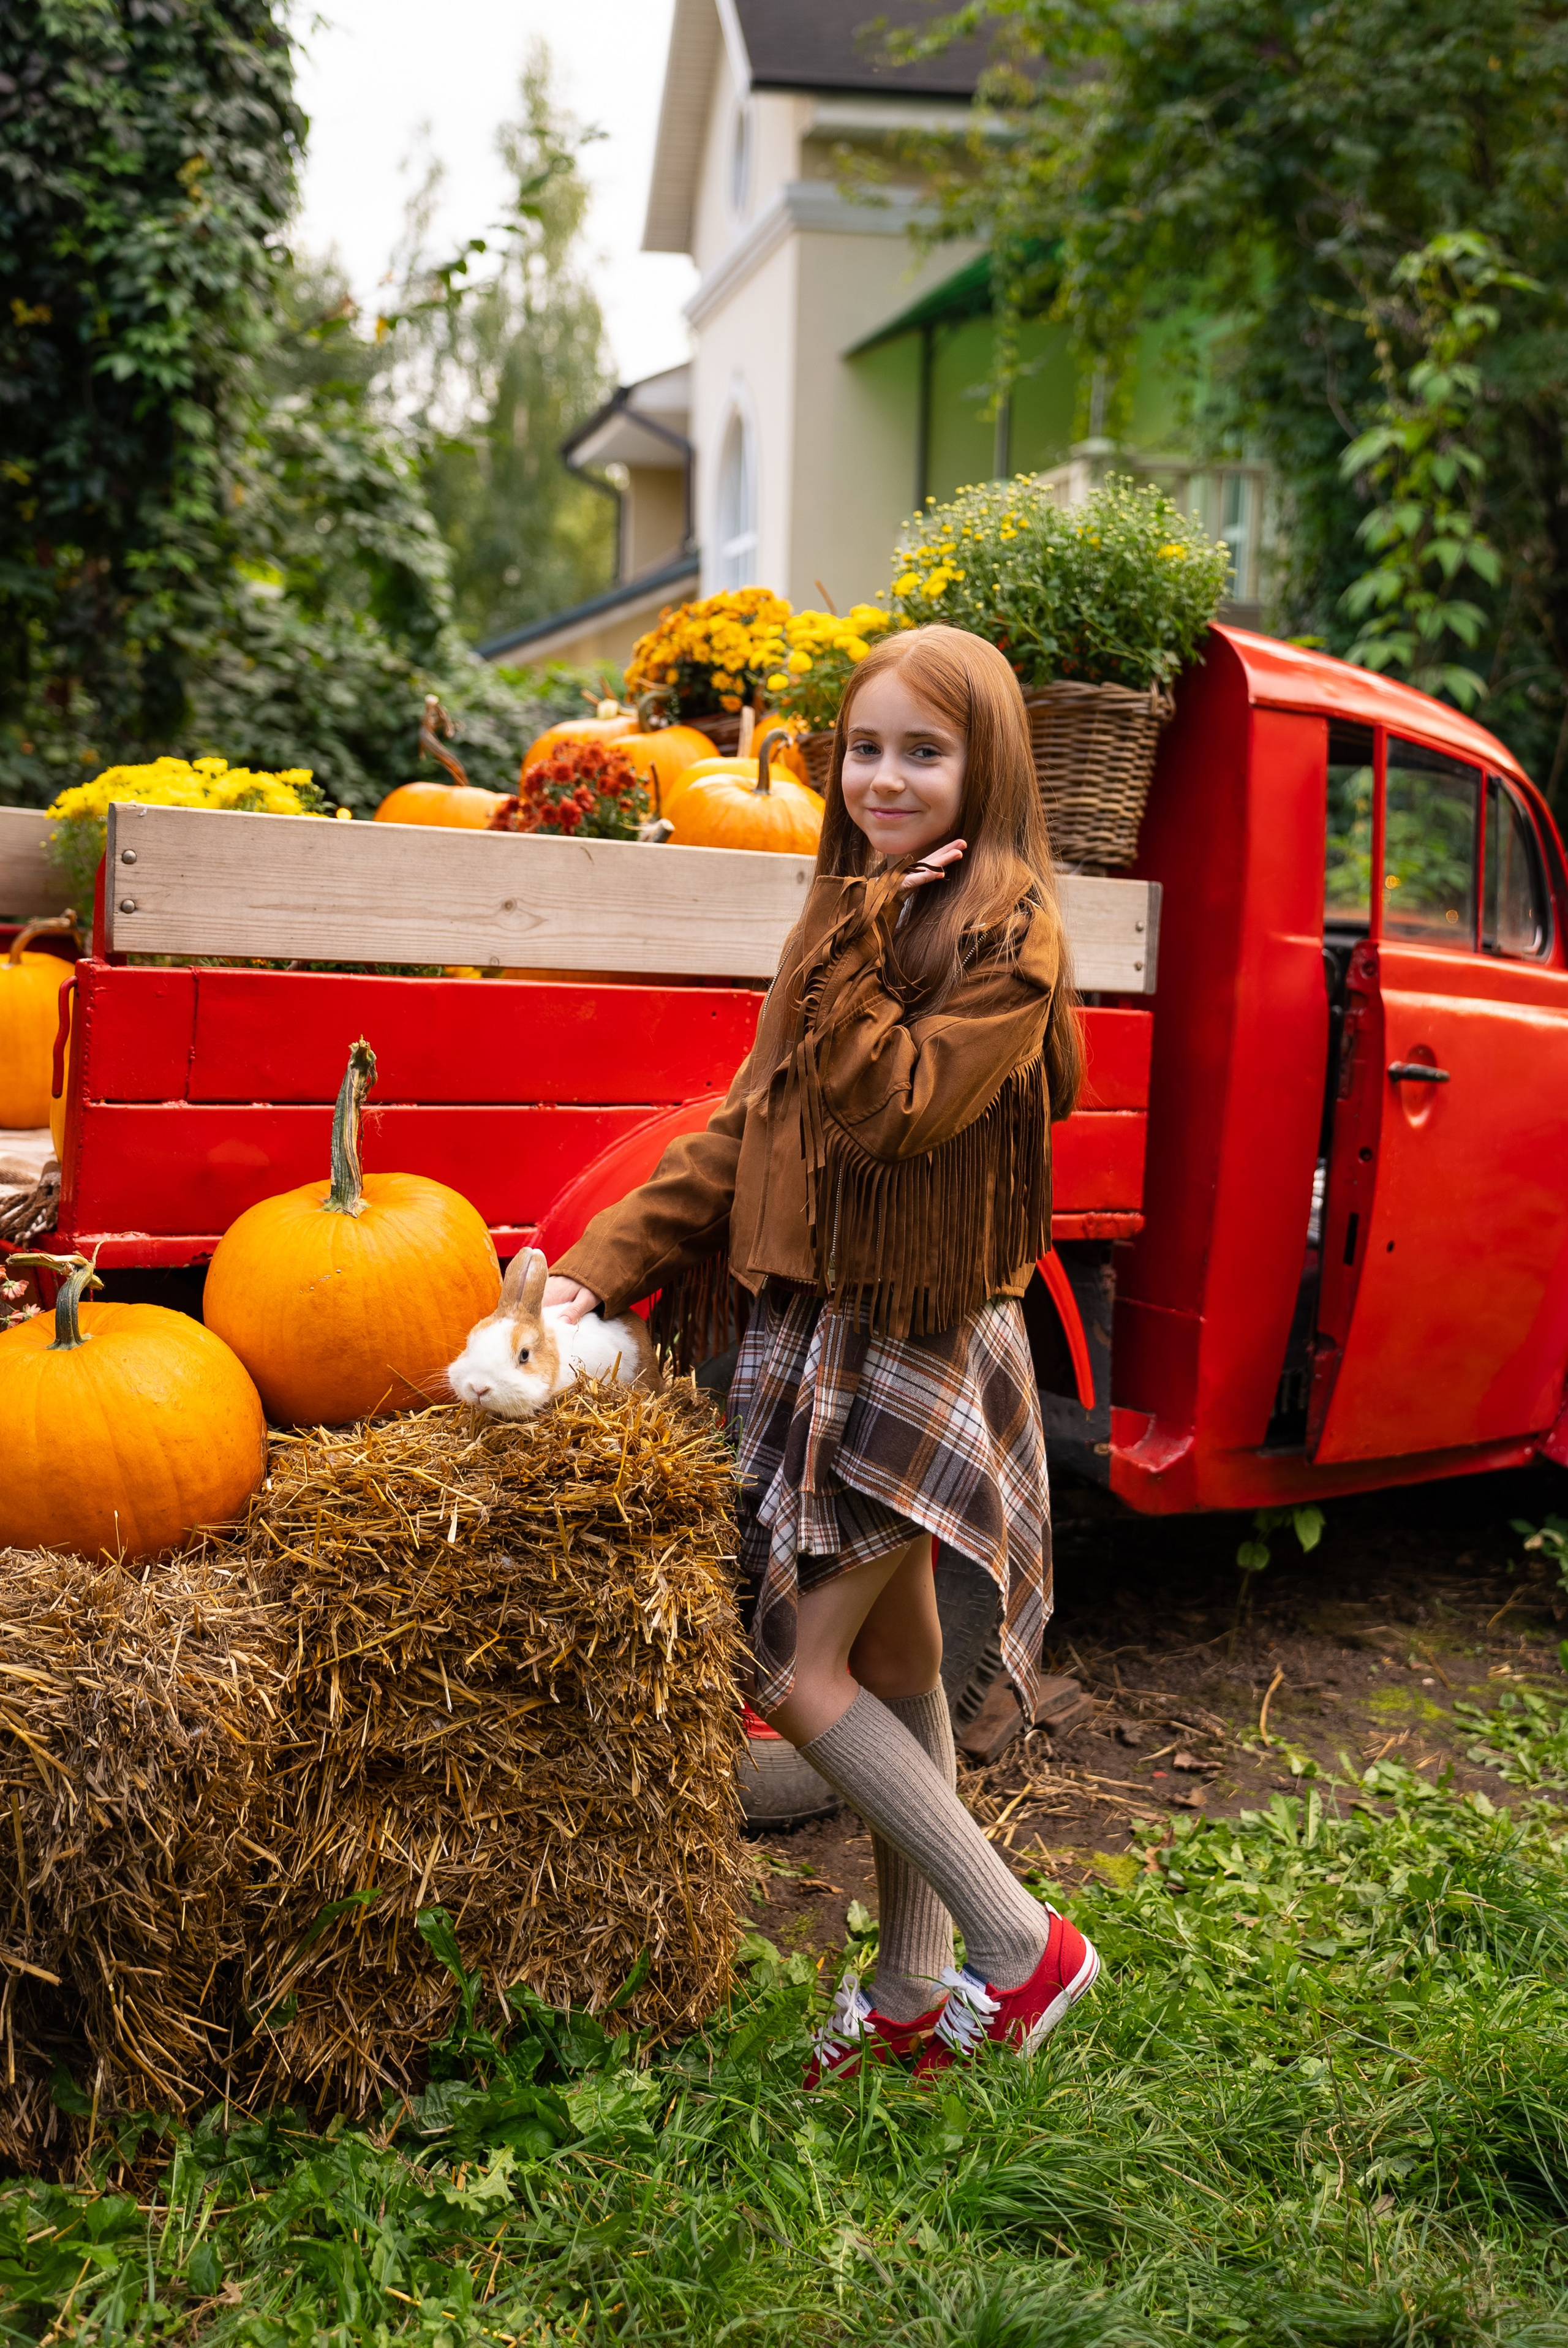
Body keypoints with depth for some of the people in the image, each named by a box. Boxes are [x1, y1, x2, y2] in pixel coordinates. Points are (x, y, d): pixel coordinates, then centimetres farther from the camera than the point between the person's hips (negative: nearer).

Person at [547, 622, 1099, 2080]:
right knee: (895, 1663, 15)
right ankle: (913, 1994, 29)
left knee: (799, 1671, -6)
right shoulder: (852, 925, 12)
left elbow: (898, 1108, -25)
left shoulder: (1008, 936, -12)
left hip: (925, 1346, -8)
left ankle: (1023, 1947, 10)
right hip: (817, 1328, 8)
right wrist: (603, 1266, 2)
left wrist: (865, 936, -16)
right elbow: (747, 1126, 10)